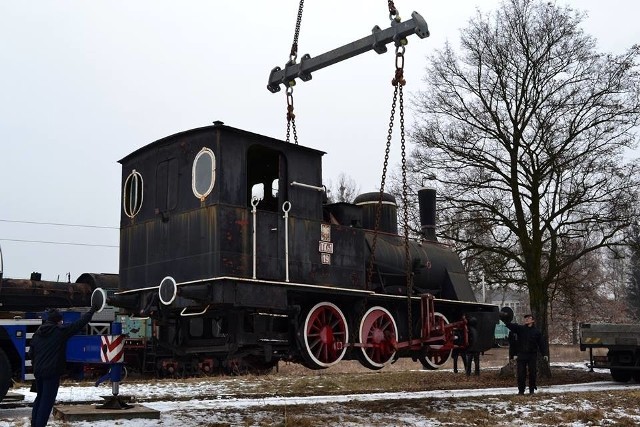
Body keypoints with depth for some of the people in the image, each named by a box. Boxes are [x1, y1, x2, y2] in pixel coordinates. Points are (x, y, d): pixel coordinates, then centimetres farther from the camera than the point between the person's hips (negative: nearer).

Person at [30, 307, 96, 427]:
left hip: (38, 371, 8)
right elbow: (79, 323, -8)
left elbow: (31, 352, 14)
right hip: (52, 372, -7)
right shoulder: (60, 331, -11)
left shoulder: (38, 333, 9)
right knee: (47, 400, -3)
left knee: (40, 398, 20)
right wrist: (92, 311, 4)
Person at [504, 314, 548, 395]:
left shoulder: (537, 331, 5)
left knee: (533, 373, 3)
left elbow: (541, 344, 4)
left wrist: (545, 354, -5)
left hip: (532, 355, 0)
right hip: (521, 355, 0)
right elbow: (511, 326, -12)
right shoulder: (520, 328, 5)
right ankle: (521, 390, 8)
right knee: (521, 373, 0)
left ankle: (532, 390, 16)